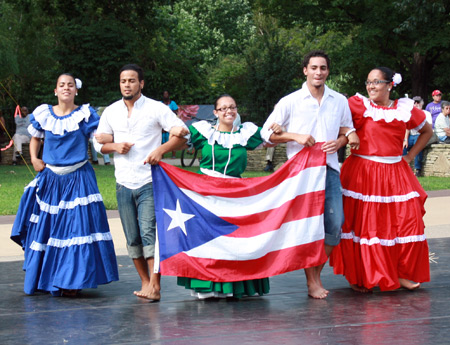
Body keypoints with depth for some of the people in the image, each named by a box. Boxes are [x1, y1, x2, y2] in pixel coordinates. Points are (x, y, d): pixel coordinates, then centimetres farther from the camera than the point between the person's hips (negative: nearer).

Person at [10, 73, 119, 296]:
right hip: (50, 179, 3)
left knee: (77, 226, -7)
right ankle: (43, 279, 22)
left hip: (78, 179, -3)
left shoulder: (85, 115, -2)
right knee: (44, 227, 8)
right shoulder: (43, 114, 5)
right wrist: (34, 158, 5)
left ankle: (70, 282, 0)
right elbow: (35, 137, 21)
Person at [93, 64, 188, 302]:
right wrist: (115, 146, -5)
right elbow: (99, 143, 17)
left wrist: (161, 149, -19)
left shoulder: (155, 108, -1)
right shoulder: (111, 112, 11)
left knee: (149, 232, -16)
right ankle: (145, 283, 19)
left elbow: (182, 133, -4)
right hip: (123, 183, 5)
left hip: (149, 182, -5)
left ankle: (154, 286, -18)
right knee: (132, 238, 7)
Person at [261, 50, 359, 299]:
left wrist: (339, 142, -2)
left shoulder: (340, 101, 11)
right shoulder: (290, 102, 1)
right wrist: (295, 136, -11)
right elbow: (267, 133, 3)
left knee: (334, 223, -4)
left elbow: (348, 131, 21)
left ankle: (317, 274, 14)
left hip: (330, 169, 3)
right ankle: (311, 281, 6)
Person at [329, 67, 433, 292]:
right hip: (362, 173, -3)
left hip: (395, 174, 3)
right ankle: (359, 277, 12)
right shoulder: (358, 105, -1)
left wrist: (409, 156, 12)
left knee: (408, 222, -1)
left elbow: (427, 131, 22)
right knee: (361, 223, -1)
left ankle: (402, 274, 12)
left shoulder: (405, 109, 8)